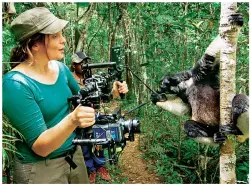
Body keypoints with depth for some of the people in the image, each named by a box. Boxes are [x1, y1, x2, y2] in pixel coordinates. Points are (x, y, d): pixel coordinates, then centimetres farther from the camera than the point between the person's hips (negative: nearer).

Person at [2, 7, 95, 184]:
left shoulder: (61, 68, -4)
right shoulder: (16, 84, -23)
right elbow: (40, 147, -24)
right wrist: (73, 120, -39)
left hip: (74, 155, 6)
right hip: (40, 168, -6)